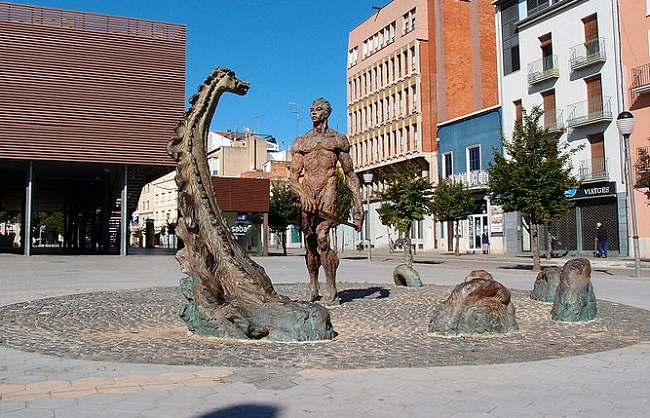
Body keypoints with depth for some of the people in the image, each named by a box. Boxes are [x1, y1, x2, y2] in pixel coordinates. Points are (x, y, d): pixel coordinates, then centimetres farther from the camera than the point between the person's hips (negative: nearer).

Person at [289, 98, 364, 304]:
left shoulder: (338, 140, 13)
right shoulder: (300, 142, 18)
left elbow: (350, 175, 12)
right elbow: (293, 177, 9)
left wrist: (358, 205, 5)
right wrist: (303, 195, -12)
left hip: (327, 192, -3)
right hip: (307, 194, 4)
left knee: (322, 238, -17)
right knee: (309, 241, 4)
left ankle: (332, 292, -11)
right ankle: (313, 289, 14)